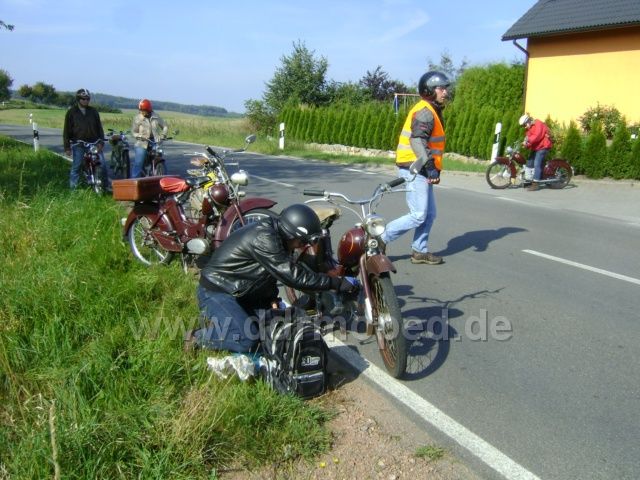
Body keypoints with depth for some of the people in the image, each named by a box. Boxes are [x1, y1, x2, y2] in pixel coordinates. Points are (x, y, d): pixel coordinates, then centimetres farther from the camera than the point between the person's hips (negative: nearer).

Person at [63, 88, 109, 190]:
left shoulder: (93, 111, 9)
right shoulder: (71, 112, 3)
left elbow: (99, 127, 9)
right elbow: (66, 131, 3)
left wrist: (101, 142, -1)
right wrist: (67, 147, -1)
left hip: (94, 143, 2)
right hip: (78, 144, -2)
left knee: (102, 163, -3)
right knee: (76, 166, 2)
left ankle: (106, 184, 8)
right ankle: (73, 188, 10)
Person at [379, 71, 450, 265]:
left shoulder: (432, 111, 20)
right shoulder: (424, 112, -14)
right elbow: (417, 140, -28)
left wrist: (431, 168, 24)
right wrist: (430, 166, -34)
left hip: (421, 169, 11)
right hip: (415, 169, -11)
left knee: (430, 214, 13)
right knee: (418, 216, -10)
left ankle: (420, 251, 20)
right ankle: (381, 238, -1)